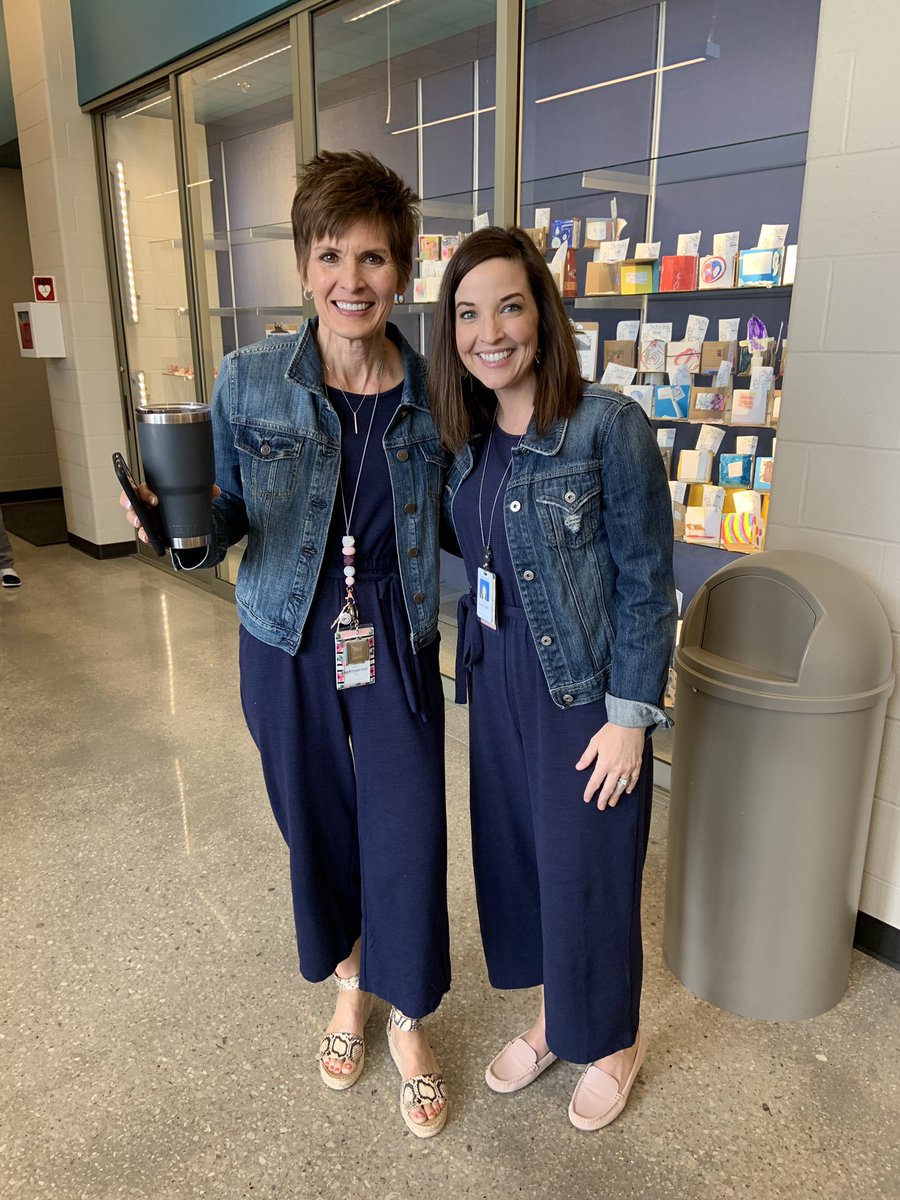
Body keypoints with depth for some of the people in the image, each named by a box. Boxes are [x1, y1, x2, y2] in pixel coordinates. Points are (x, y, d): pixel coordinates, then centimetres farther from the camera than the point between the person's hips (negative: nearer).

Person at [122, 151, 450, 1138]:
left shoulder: (432, 391, -5)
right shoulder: (249, 381, -9)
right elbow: (230, 517, -2)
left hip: (396, 648, 0)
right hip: (289, 647, 1)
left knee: (406, 832, 3)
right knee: (317, 824, 16)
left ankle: (407, 1017, 32)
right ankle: (349, 979, 46)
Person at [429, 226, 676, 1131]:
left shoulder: (608, 426, -16)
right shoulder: (468, 438, 3)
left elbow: (646, 582, -14)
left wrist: (630, 717, -14)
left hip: (583, 691, -6)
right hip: (497, 684, 6)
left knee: (587, 870, 10)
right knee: (512, 851, 19)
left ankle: (613, 1041, 39)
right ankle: (550, 1015, 45)